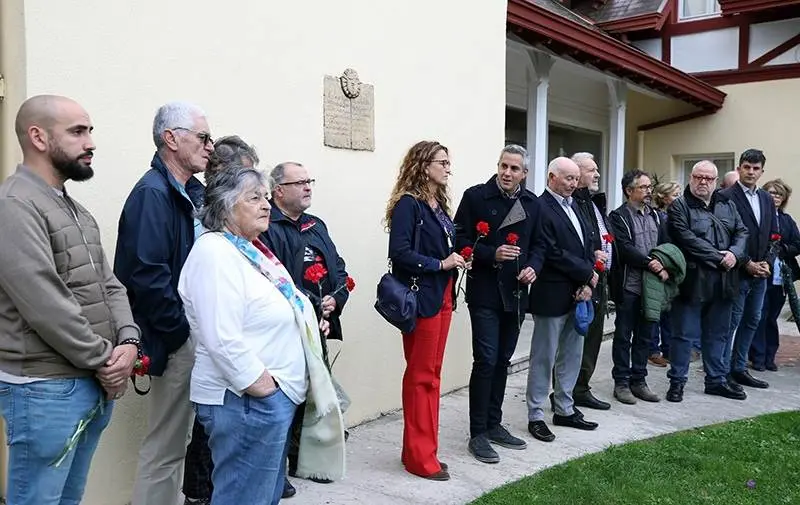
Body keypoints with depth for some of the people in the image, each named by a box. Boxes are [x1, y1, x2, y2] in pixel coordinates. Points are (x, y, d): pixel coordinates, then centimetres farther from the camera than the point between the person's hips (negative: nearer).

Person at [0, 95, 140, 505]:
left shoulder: (76, 209, 14)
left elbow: (109, 284, 12)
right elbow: (46, 306, -21)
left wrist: (127, 342, -5)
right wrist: (103, 361, -13)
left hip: (95, 384, 8)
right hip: (45, 388, -8)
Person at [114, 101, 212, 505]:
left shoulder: (194, 192, 12)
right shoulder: (152, 193, -15)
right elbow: (147, 275, -23)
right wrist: (183, 332, -16)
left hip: (199, 334, 9)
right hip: (176, 341, -9)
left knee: (175, 441, 20)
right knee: (164, 446, 4)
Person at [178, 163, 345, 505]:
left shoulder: (252, 250, 15)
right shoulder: (214, 252, -16)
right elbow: (222, 338, -25)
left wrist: (307, 321, 11)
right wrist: (256, 382, -20)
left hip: (276, 395, 10)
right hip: (247, 399, -10)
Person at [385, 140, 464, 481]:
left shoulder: (439, 204, 13)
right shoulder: (408, 203, -12)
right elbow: (399, 251, -21)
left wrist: (458, 257, -1)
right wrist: (440, 264, -17)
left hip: (443, 296, 9)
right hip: (422, 297, -9)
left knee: (432, 374, 14)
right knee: (420, 376, 0)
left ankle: (424, 448, 26)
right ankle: (419, 456, 12)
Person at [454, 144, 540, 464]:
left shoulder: (532, 203, 9)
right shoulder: (476, 197, -6)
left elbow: (537, 244, 15)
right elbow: (460, 241, -9)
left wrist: (533, 267, -5)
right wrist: (492, 254, -21)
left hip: (516, 293, 6)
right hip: (485, 293, -5)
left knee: (502, 361, 14)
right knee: (486, 361, -7)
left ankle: (493, 425, 27)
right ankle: (478, 434, 5)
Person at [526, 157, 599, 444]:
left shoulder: (573, 205, 13)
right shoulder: (541, 208, -14)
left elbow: (587, 246, 9)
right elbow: (553, 254, -20)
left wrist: (586, 283, -5)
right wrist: (587, 274, -10)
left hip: (577, 294, 8)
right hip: (552, 296, -8)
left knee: (573, 355, 16)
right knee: (544, 358, 3)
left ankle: (564, 409, 29)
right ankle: (535, 416, 14)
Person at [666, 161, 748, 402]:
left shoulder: (728, 206, 15)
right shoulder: (679, 207, -4)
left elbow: (742, 232, 9)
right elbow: (686, 238, -15)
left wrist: (734, 253, -12)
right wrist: (718, 257, -17)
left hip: (723, 282, 6)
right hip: (692, 281, -5)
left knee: (717, 334, 15)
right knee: (684, 334, 1)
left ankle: (717, 380, 27)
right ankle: (677, 381, 12)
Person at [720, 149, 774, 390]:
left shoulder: (767, 199, 13)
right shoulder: (726, 197, -8)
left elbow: (773, 235, 13)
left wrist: (767, 263, -1)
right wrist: (747, 263, -14)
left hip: (760, 272, 7)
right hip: (737, 271, -7)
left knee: (751, 321, 12)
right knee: (731, 322, -3)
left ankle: (739, 369, 22)